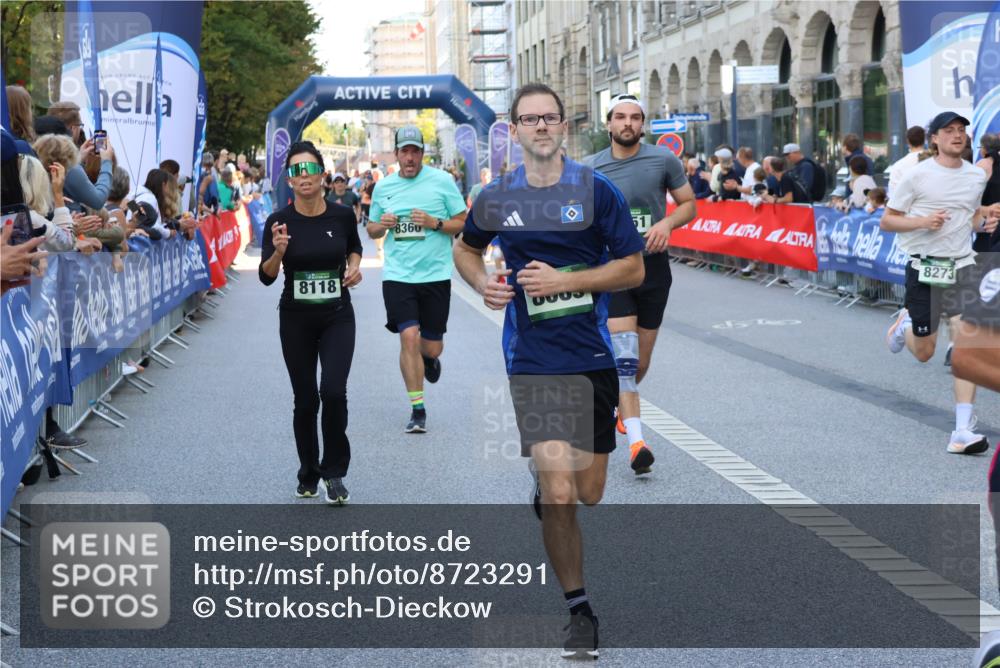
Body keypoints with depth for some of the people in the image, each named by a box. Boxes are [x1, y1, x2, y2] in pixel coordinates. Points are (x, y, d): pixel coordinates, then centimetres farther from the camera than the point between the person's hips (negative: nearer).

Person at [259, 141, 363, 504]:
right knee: (305, 400, 7)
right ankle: (308, 476, 26)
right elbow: (266, 276, -11)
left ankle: (334, 471, 0)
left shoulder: (342, 215, -5)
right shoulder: (279, 221, -9)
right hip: (296, 320, 0)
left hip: (337, 317, 0)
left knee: (333, 391, -17)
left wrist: (354, 266, -4)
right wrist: (278, 251, -30)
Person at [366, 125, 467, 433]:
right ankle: (418, 410, -5)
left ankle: (430, 358, 47)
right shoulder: (383, 186, 7)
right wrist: (382, 225, -5)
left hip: (436, 275, -1)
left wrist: (435, 223, -15)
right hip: (397, 276, 1)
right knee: (409, 337, -15)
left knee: (432, 347, 6)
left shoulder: (442, 181, -1)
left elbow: (463, 223, 2)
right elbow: (371, 230, 18)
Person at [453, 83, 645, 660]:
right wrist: (483, 283, 2)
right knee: (559, 493, -12)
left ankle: (545, 492, 47)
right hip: (533, 364, -1)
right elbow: (466, 248, 23)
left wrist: (564, 280, -14)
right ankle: (580, 612, 3)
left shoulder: (597, 190, -3)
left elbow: (633, 269, -3)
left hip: (594, 358, 1)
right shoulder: (497, 198, 4)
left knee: (589, 494, 10)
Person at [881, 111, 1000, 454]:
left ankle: (963, 431, -11)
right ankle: (905, 323, 44)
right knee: (924, 353, 7)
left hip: (962, 266, 3)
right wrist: (923, 221, -19)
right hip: (925, 268, -3)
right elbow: (887, 221, -3)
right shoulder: (917, 175, -6)